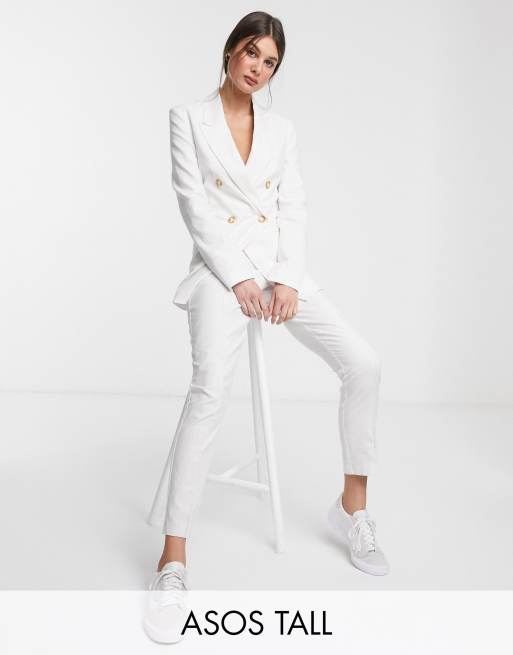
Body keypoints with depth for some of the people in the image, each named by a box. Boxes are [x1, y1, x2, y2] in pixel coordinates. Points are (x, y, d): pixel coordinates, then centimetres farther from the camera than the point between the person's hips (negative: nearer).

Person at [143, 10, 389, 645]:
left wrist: (287, 279, -8)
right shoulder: (188, 117, 5)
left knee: (363, 364, -12)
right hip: (221, 267, -4)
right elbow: (194, 204, -4)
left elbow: (294, 208, 8)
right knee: (211, 386, -30)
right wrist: (238, 278, -14)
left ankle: (352, 507, 7)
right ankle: (172, 558, -24)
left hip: (281, 265, 4)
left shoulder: (281, 128, 16)